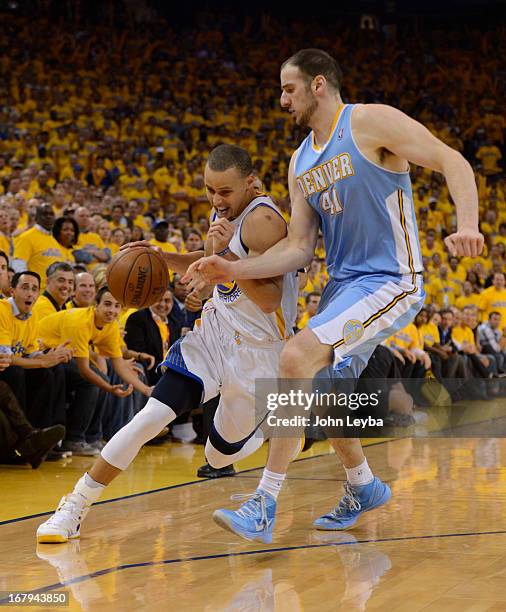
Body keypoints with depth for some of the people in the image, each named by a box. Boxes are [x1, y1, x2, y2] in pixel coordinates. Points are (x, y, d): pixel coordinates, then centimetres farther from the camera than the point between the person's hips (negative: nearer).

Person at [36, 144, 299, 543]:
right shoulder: (225, 211, 4)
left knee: (221, 457, 8)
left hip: (255, 349, -5)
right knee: (153, 416, -14)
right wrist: (162, 256, 6)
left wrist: (228, 257, -36)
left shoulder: (263, 220, -21)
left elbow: (269, 301, -26)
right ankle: (74, 508, -9)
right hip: (214, 332, 6)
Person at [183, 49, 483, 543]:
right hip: (343, 282, 9)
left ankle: (264, 506, -20)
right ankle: (363, 487, 42)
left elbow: (452, 162, -14)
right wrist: (234, 270, -4)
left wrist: (467, 225, -31)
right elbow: (299, 248, 8)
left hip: (391, 281, -9)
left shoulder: (371, 122, -9)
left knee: (296, 358, -25)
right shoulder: (301, 163, 12)